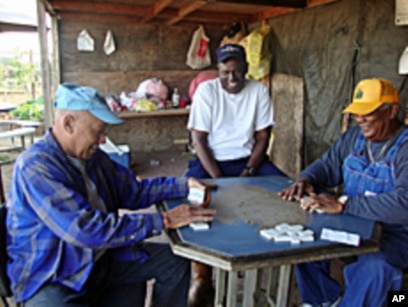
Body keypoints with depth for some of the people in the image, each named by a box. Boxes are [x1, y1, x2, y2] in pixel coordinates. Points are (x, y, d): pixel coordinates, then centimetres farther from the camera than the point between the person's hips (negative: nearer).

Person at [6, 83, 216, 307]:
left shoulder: (92, 156, 1)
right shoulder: (35, 166, -22)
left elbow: (134, 191, 13)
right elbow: (86, 229, -29)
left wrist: (184, 185, 0)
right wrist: (164, 221, -26)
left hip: (100, 257, 8)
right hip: (50, 278, -7)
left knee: (175, 261, 3)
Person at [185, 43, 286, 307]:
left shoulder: (259, 90, 0)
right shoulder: (206, 90, -6)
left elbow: (263, 138, -1)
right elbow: (199, 139, -10)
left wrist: (248, 173, -16)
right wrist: (217, 178, -21)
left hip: (248, 159, 2)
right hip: (210, 160, -1)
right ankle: (202, 275, -10)